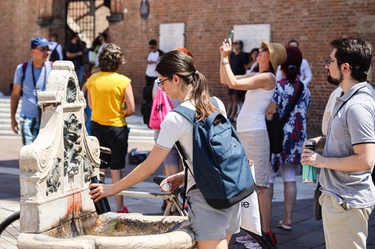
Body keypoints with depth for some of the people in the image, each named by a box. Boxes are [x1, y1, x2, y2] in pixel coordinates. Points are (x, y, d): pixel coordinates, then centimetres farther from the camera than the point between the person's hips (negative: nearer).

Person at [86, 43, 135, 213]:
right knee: (116, 170, 6)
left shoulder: (92, 79, -4)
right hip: (117, 128, -3)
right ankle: (120, 208, 12)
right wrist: (120, 113, 6)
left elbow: (91, 105, 6)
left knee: (99, 168, 15)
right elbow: (131, 109, -12)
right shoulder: (123, 81, -14)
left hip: (97, 127, 3)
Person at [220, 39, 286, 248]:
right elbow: (225, 80, 18)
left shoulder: (268, 77, -12)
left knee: (261, 185, -8)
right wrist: (224, 57, 8)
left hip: (255, 133, -10)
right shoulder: (257, 76, 15)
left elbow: (233, 83, -22)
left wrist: (226, 58, -13)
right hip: (245, 133, 10)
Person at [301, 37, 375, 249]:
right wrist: (322, 142, 5)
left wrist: (322, 160, -18)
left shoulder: (357, 106, -23)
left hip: (347, 201, -10)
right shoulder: (348, 99, 8)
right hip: (337, 196, 10)